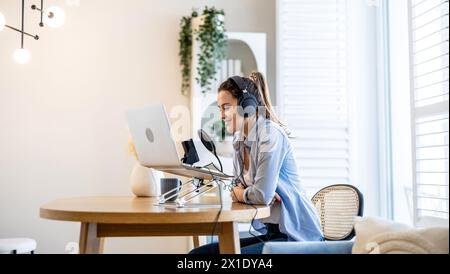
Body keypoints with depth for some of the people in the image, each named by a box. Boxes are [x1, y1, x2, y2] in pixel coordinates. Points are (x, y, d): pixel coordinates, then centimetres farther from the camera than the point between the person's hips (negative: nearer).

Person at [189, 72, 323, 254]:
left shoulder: (271, 135, -17)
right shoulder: (240, 140, 9)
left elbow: (262, 195, -23)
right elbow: (239, 187, 15)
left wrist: (238, 193, -4)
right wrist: (237, 191, -8)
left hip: (295, 236, -8)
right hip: (269, 233, 8)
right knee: (198, 252, -3)